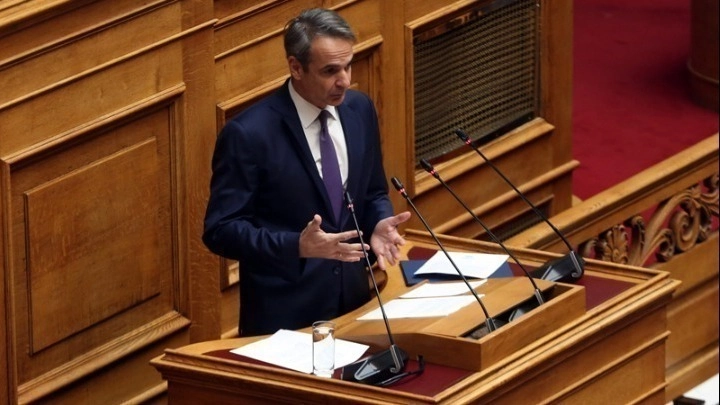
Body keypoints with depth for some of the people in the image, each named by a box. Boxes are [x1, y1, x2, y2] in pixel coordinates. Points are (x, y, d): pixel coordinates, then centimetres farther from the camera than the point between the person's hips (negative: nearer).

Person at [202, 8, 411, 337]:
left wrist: (378, 226, -8)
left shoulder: (360, 110, 1)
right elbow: (220, 230, -15)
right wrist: (298, 247, -28)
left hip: (353, 300, 6)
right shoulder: (248, 133, -18)